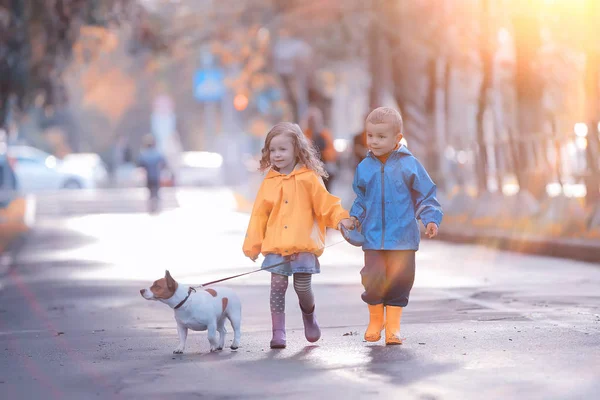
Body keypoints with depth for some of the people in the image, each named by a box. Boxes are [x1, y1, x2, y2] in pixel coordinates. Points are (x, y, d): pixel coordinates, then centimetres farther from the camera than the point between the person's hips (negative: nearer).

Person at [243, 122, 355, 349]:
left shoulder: (309, 178, 1)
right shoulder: (269, 182, 9)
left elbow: (325, 203, 1)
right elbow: (259, 215, 11)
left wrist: (340, 218, -17)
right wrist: (252, 245, 9)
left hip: (303, 245, -2)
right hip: (276, 245, 2)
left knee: (302, 288, -1)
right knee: (277, 286, -5)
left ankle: (309, 317, 31)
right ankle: (278, 332, 0)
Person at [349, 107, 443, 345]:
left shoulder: (409, 165, -3)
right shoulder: (364, 168, 6)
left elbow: (426, 196, 3)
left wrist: (431, 219, -8)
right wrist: (355, 218, 4)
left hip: (403, 238, -2)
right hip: (372, 237, 2)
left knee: (399, 281, 0)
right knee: (373, 279, -3)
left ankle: (393, 325, 13)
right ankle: (375, 320, 20)